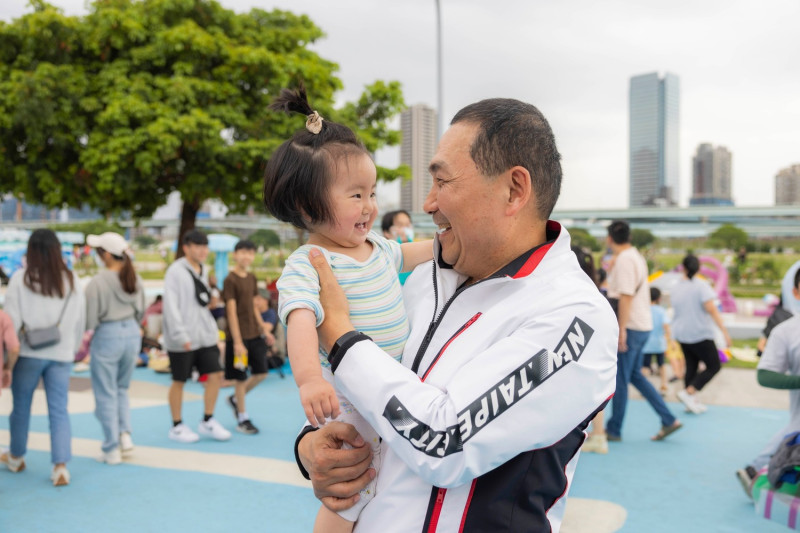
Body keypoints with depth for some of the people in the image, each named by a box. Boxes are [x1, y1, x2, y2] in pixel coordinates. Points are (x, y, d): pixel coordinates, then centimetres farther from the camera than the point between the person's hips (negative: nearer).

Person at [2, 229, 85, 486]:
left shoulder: (21, 279, -7)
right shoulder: (72, 280, 2)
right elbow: (80, 322, 7)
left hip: (29, 352, -1)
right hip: (61, 354, 2)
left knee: (21, 407, 16)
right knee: (59, 410, 4)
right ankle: (60, 465, -5)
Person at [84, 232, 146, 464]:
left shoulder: (98, 282, -18)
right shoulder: (134, 278, 0)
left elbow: (90, 320, -15)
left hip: (107, 337, -6)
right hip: (132, 333, 6)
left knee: (106, 394, 7)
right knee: (122, 388, 23)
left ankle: (112, 450, 12)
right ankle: (125, 433, 10)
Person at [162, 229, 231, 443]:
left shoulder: (203, 271, 13)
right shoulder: (176, 271, -11)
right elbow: (171, 306, -16)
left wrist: (213, 332, 14)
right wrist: (181, 335, -21)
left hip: (205, 335, 7)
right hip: (182, 340, -7)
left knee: (216, 375, 4)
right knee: (179, 381, 5)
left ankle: (207, 422, 18)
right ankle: (177, 427, 20)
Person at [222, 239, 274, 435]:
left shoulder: (251, 278, 10)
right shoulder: (230, 280, -12)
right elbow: (232, 312, -15)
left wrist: (265, 330, 15)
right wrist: (237, 342, -18)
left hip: (255, 334, 7)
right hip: (239, 336, -7)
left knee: (261, 373, 9)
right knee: (240, 377, 3)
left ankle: (235, 399, 30)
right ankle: (242, 419, 16)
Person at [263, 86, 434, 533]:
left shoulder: (375, 245, 5)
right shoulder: (307, 266, -22)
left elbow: (405, 254, 26)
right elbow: (301, 320, -37)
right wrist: (309, 376, -53)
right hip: (346, 403, -8)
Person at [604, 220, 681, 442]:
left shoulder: (624, 260, -15)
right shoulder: (637, 256, 14)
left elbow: (626, 297, -21)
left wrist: (621, 330, -21)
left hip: (630, 327, -9)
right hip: (643, 324, 9)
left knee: (620, 379, 0)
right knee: (635, 375, 15)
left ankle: (614, 430, 9)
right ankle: (669, 420, 15)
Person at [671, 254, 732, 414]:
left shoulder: (675, 288, 5)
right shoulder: (701, 285, -14)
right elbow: (711, 309, -22)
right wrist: (724, 331, -22)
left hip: (681, 334, 6)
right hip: (700, 334, -6)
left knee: (691, 366, 13)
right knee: (713, 366, 5)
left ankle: (692, 402, 12)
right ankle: (688, 392, -9)